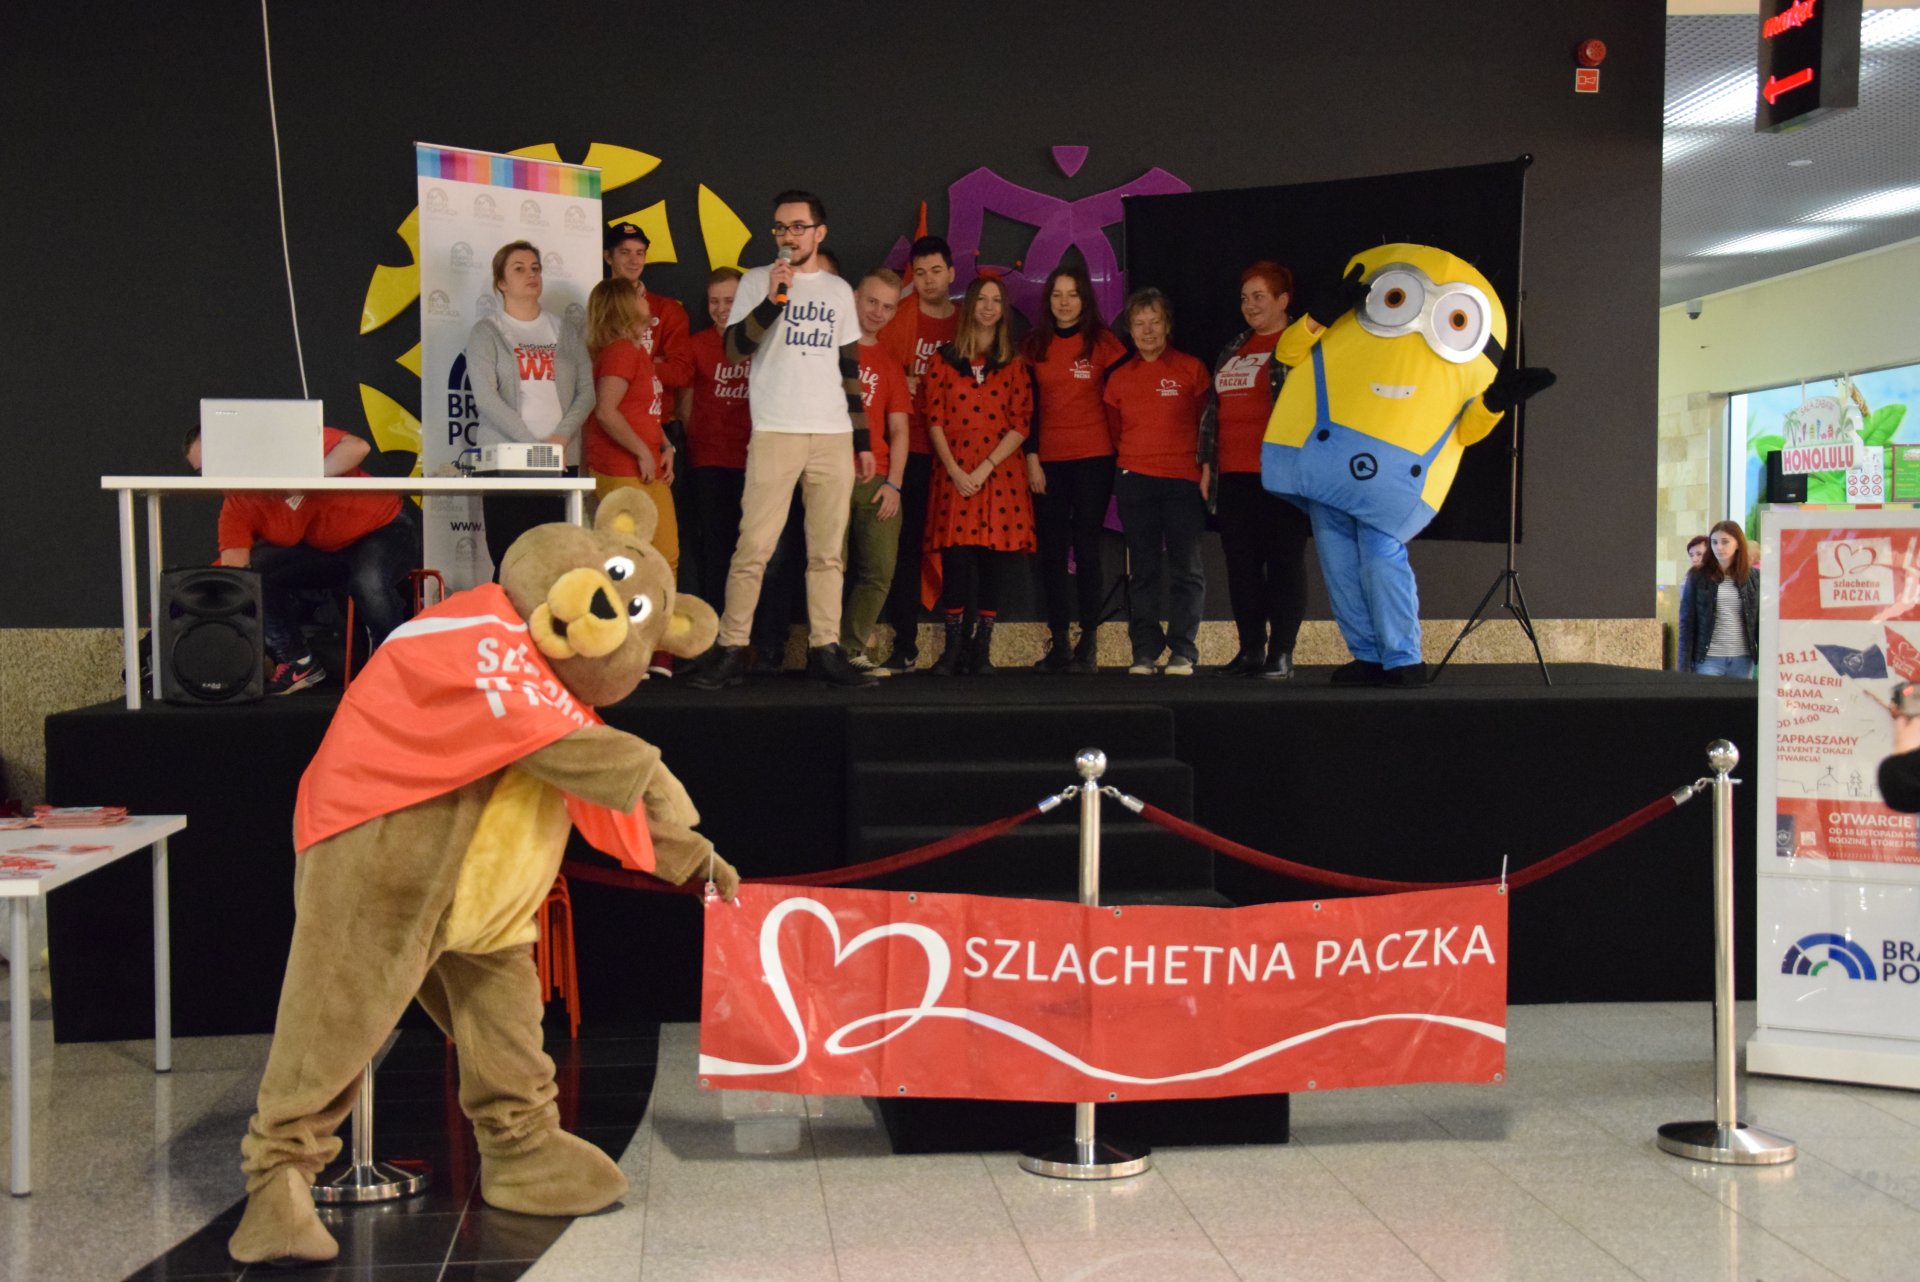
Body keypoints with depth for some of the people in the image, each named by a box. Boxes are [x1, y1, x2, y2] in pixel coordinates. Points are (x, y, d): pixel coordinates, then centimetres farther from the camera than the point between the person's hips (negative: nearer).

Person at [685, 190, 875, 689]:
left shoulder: (840, 290, 16)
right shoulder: (758, 282, 6)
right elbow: (735, 346, -6)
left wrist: (862, 439, 14)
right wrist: (773, 299, -17)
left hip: (834, 436, 3)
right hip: (774, 432, -3)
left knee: (829, 551, 2)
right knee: (754, 548, -8)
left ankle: (825, 650, 7)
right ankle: (731, 652, -5)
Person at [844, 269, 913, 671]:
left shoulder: (890, 364, 18)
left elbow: (898, 430, 14)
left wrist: (893, 483, 1)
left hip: (877, 481, 4)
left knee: (880, 572, -2)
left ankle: (852, 651, 8)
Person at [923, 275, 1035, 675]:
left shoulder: (1014, 363, 8)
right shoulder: (945, 360, 9)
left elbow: (1021, 423, 1)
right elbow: (935, 419, 3)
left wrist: (985, 468, -10)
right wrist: (954, 470, -9)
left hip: (1001, 474, 0)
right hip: (954, 474, 0)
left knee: (994, 561, -2)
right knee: (956, 559, -7)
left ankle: (981, 649, 5)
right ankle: (954, 647, -1)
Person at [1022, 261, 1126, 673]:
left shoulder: (1103, 343, 2)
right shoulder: (1035, 346, 9)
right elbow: (1027, 407, 8)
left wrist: (1118, 453, -1)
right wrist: (1031, 458, 0)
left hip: (1092, 458, -3)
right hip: (1047, 460, 3)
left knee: (1088, 548, -3)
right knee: (1051, 551, 2)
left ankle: (1088, 643, 1)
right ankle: (1059, 643, 8)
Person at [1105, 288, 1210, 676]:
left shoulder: (1191, 369, 3)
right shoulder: (1119, 377, 10)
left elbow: (1207, 422, 5)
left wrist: (1202, 463, 1)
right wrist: (1132, 458, 10)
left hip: (1183, 479, -2)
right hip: (1134, 480, 3)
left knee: (1186, 568, -2)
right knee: (1143, 570, 5)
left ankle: (1182, 651, 2)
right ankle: (1145, 651, 8)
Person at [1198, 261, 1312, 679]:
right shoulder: (1232, 350, 19)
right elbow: (1212, 410, 20)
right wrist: (1207, 463, 15)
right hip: (1233, 476, 7)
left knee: (1284, 562, -2)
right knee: (1241, 564, 6)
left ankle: (1282, 653, 2)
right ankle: (1250, 650, 12)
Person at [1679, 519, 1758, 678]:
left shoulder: (1753, 577, 6)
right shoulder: (1697, 577, 1)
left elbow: (1761, 620, 7)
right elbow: (1687, 620, -1)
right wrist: (1685, 662, -7)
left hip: (1742, 659, 2)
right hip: (1708, 658, -2)